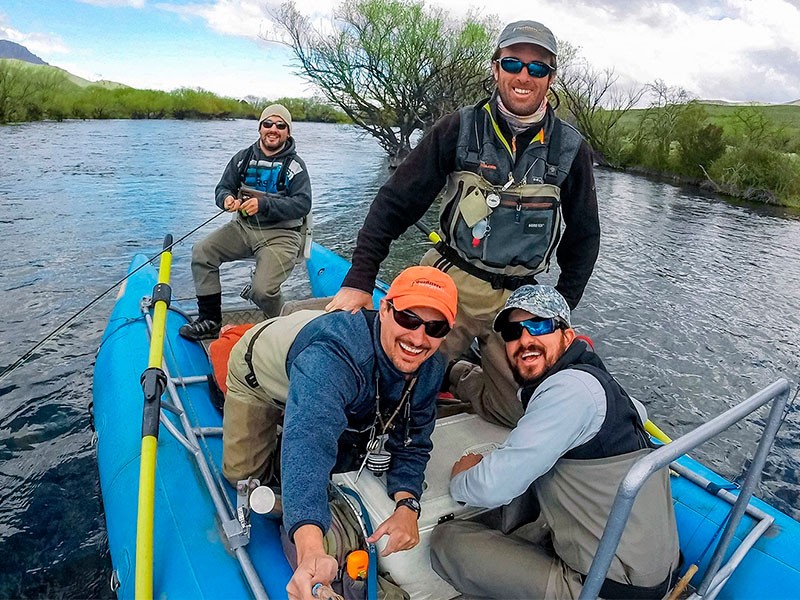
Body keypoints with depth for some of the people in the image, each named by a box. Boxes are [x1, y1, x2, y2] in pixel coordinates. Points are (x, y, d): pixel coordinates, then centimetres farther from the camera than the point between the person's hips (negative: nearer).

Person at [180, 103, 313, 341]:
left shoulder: (294, 165, -6)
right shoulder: (243, 158, 9)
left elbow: (303, 204, -17)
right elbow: (223, 188, 11)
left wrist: (263, 204, -28)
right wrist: (227, 198, -15)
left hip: (280, 234, -6)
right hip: (244, 226, 6)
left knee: (262, 290, -26)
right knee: (201, 252, -10)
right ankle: (210, 321, 1)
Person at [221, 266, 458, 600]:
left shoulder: (430, 369, -28)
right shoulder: (331, 355, -52)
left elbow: (412, 442, -17)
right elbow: (308, 443, -66)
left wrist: (407, 505, -35)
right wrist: (310, 550, -80)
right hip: (261, 371, -5)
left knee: (342, 463, 22)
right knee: (243, 474, 9)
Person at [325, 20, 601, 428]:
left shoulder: (571, 149, 1)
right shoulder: (460, 129, -3)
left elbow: (584, 237, 12)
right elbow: (396, 201, -3)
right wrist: (359, 279, -10)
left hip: (518, 298, 2)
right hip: (449, 284, -1)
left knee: (519, 410, 3)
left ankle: (457, 379, 29)